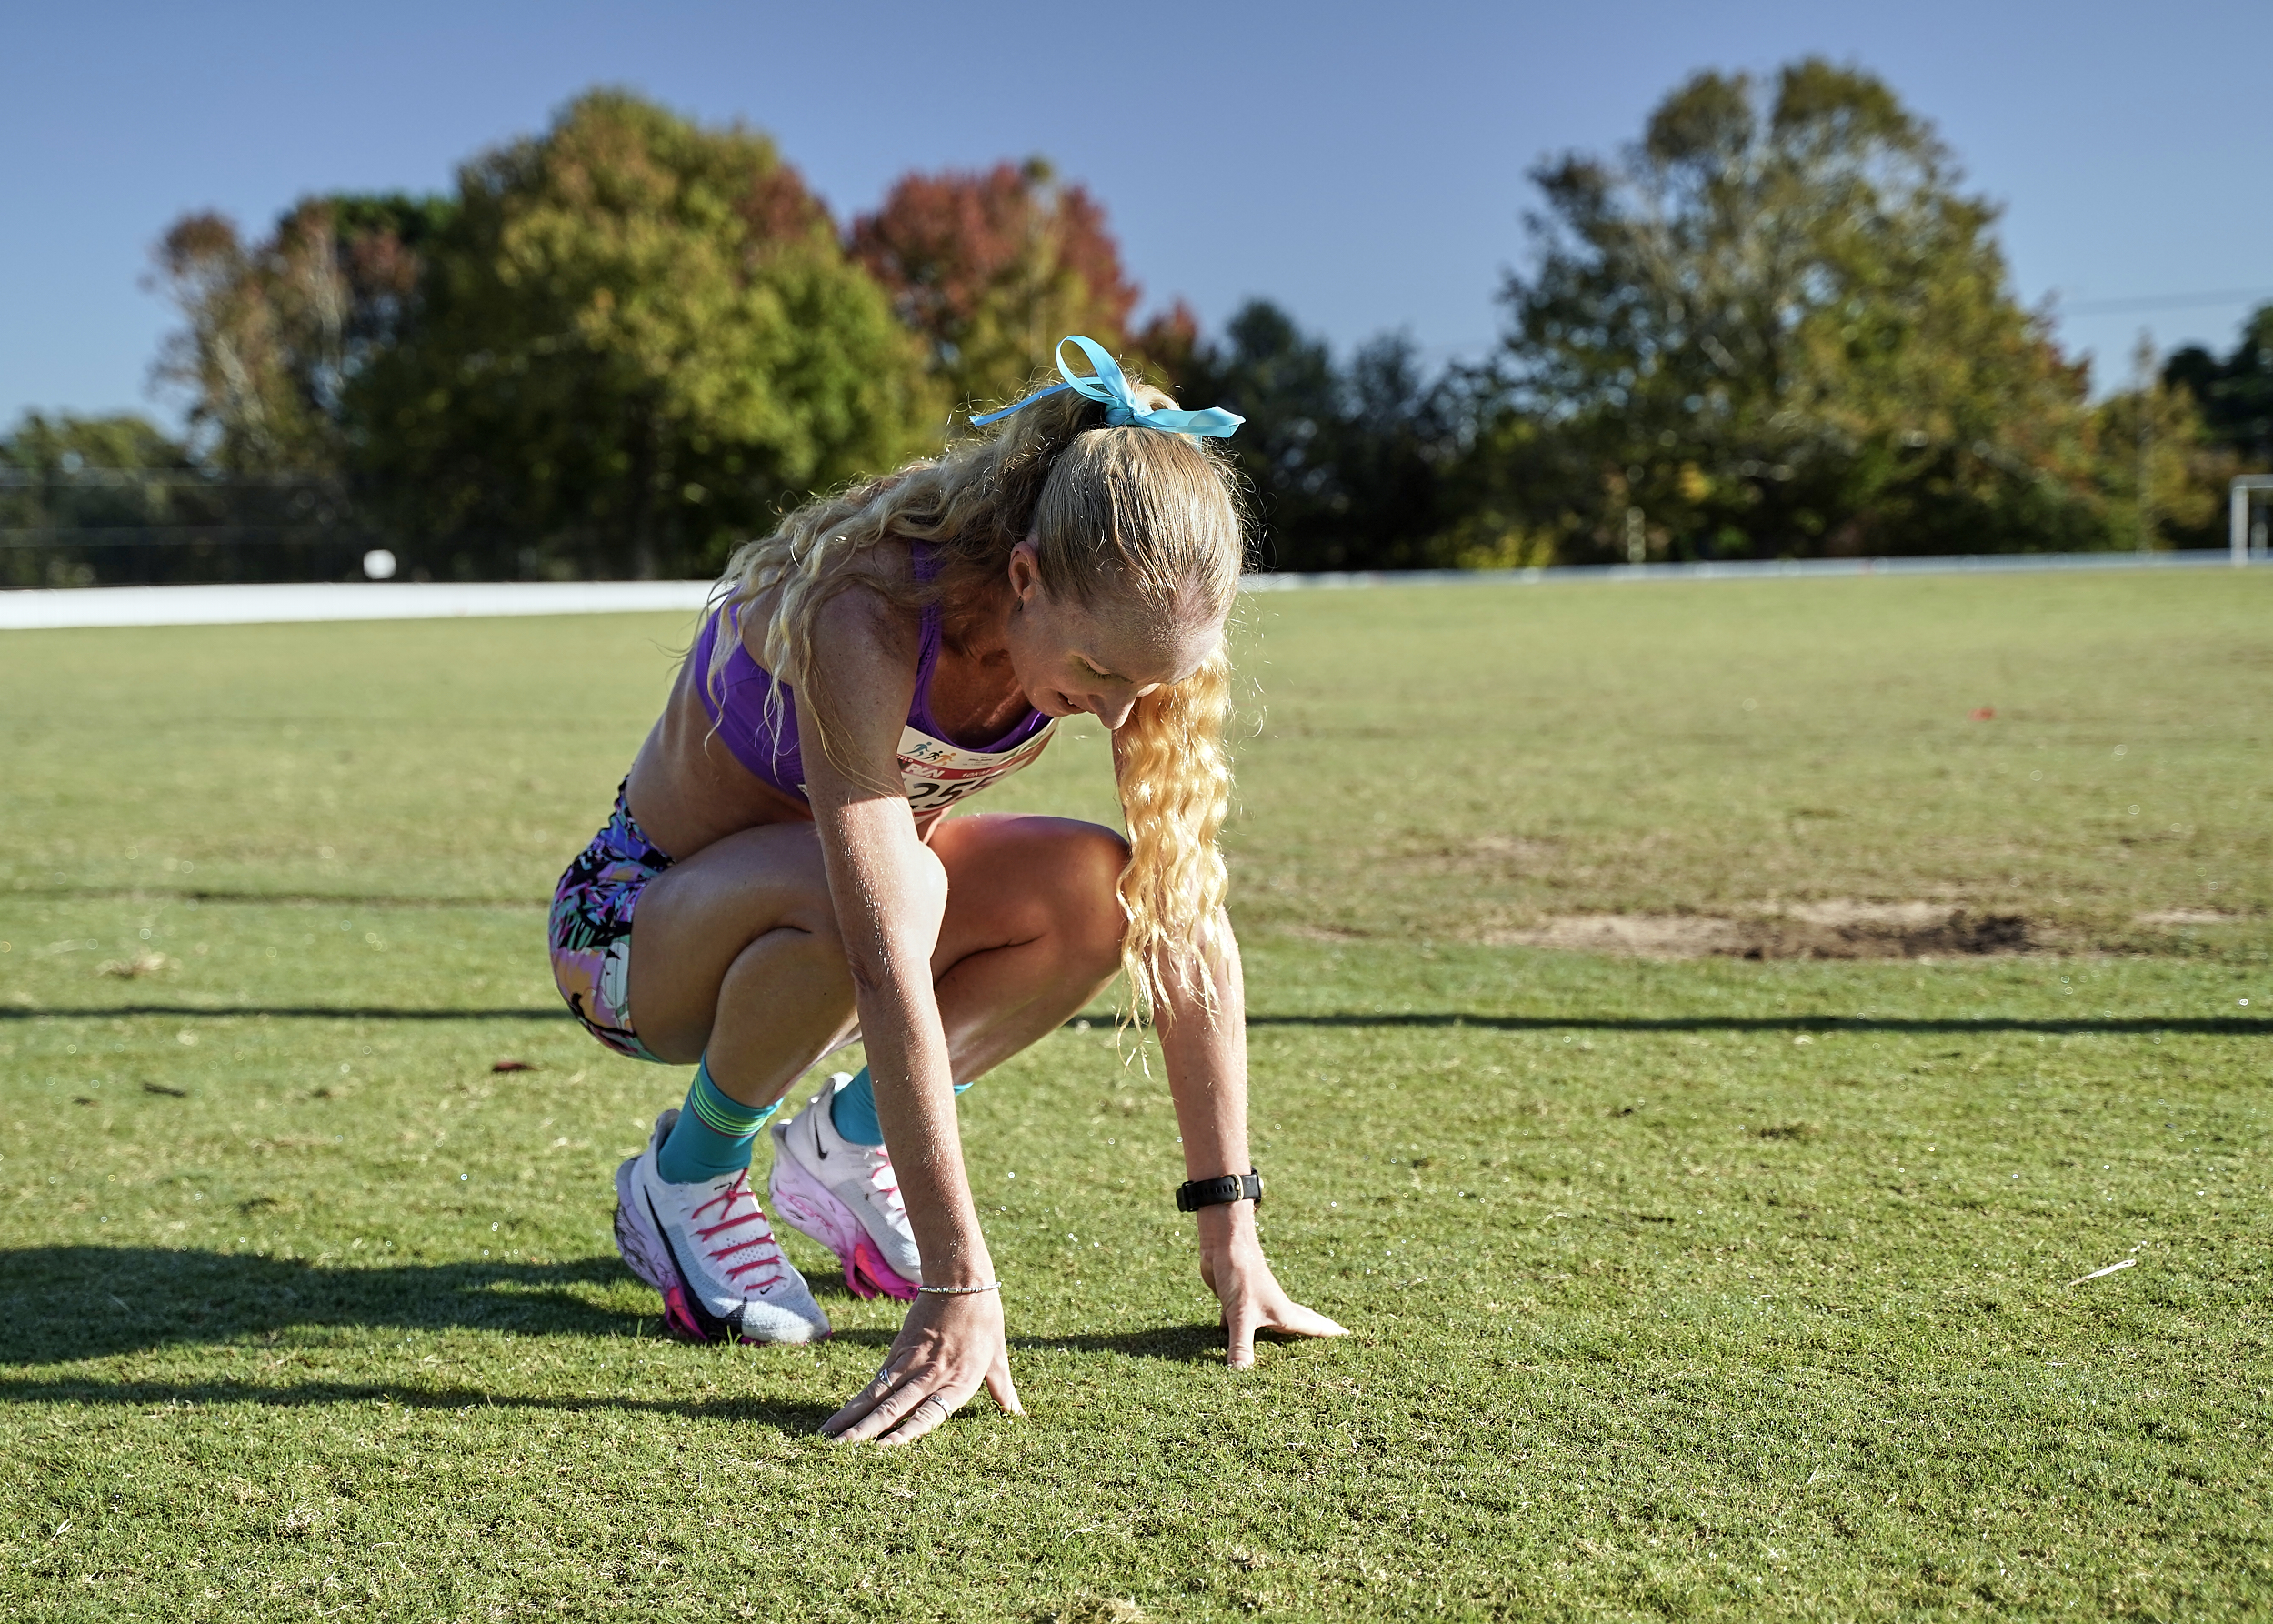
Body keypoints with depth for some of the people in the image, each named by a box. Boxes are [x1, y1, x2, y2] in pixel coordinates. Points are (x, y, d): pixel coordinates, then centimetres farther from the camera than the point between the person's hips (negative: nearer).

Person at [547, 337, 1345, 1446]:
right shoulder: (866, 618, -36)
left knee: (1102, 891, -21)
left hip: (804, 925, 6)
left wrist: (1230, 1231, -19)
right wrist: (959, 1291, -44)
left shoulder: (1115, 626, -19)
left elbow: (1188, 912, -17)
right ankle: (685, 1177, -9)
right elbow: (887, 966, -42)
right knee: (892, 889, -37)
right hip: (639, 921, -5)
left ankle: (845, 1144, 3)